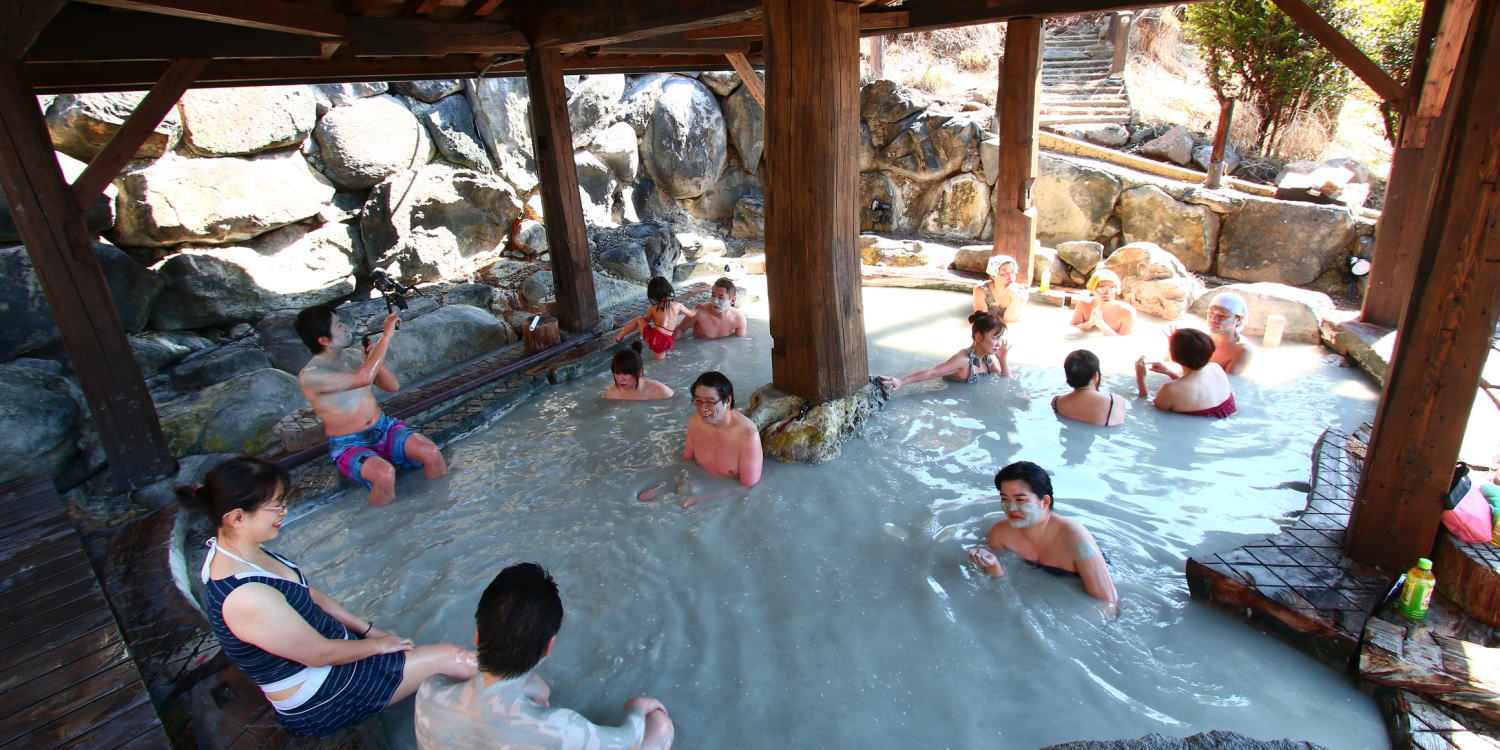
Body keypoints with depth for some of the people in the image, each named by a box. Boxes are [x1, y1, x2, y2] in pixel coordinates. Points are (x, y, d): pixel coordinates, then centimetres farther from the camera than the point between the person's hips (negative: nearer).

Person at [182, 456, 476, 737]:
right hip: (317, 703, -8)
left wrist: (368, 629, 5)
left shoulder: (229, 552, -5)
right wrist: (379, 643, -7)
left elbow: (308, 595, 7)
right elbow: (320, 654, -24)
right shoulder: (246, 597, -35)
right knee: (448, 657, -3)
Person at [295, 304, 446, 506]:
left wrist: (374, 360, -12)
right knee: (384, 473, -36)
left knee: (431, 452, -22)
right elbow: (364, 378, -34)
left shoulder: (353, 355, 4)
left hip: (384, 428, 6)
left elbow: (393, 386, 6)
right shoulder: (309, 376, -19)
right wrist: (386, 336, -30)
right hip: (349, 446, -5)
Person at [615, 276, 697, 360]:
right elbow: (692, 315, 21)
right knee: (659, 362, 30)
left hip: (653, 337, -1)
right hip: (667, 342, 1)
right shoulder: (677, 306, 6)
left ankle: (620, 335, 29)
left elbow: (646, 320, 26)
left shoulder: (652, 309, 6)